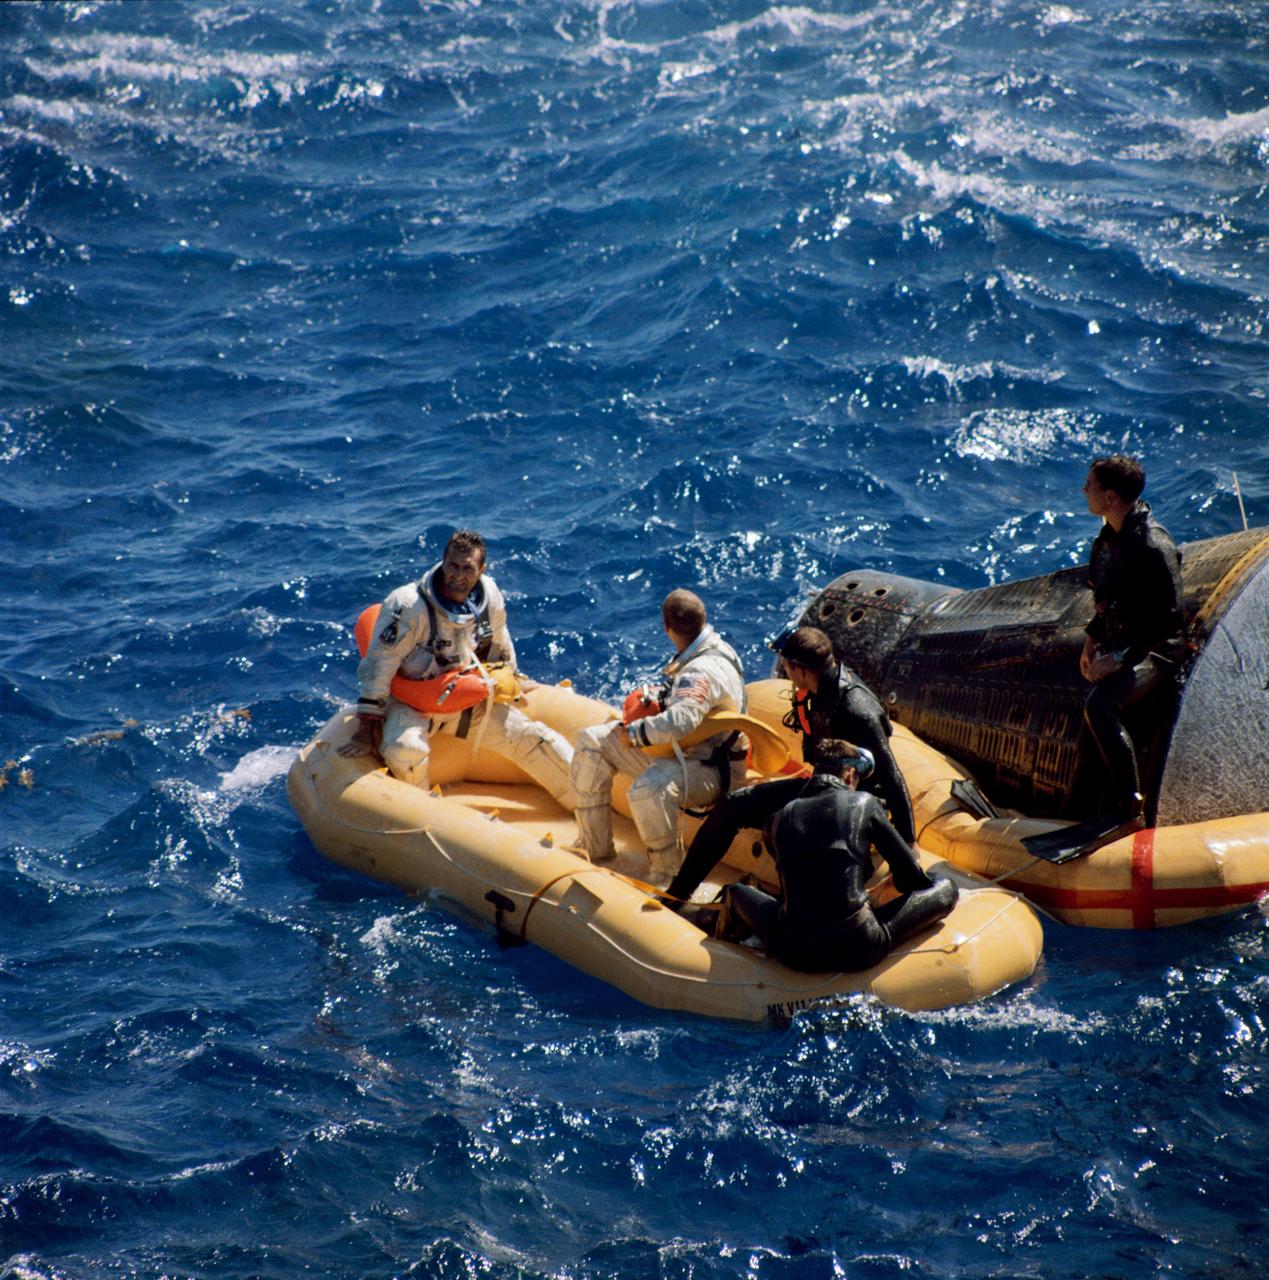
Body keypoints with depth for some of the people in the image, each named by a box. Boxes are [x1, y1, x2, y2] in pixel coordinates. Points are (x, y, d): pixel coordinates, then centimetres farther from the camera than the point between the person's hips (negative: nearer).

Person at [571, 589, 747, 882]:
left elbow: (681, 722, -44)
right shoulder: (714, 647, 2)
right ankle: (594, 848, 10)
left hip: (710, 770, -11)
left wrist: (635, 733, -28)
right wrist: (657, 702, 5)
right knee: (591, 742, 6)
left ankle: (667, 878, -20)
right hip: (679, 751, 11)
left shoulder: (704, 672, -29)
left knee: (648, 790, -43)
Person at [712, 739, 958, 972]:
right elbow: (910, 877, 9)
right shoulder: (864, 804, 4)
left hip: (794, 952, 4)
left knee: (737, 893, 32)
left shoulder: (779, 819, 13)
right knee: (945, 890, 12)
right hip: (859, 949, -4)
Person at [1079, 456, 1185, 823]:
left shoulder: (1154, 547, -21)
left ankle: (1130, 810, -25)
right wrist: (1092, 637, 12)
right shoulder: (1110, 536, 8)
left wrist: (1120, 659, -23)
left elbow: (1169, 621, -20)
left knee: (1099, 706, -30)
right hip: (1119, 644, 10)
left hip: (1155, 650, -10)